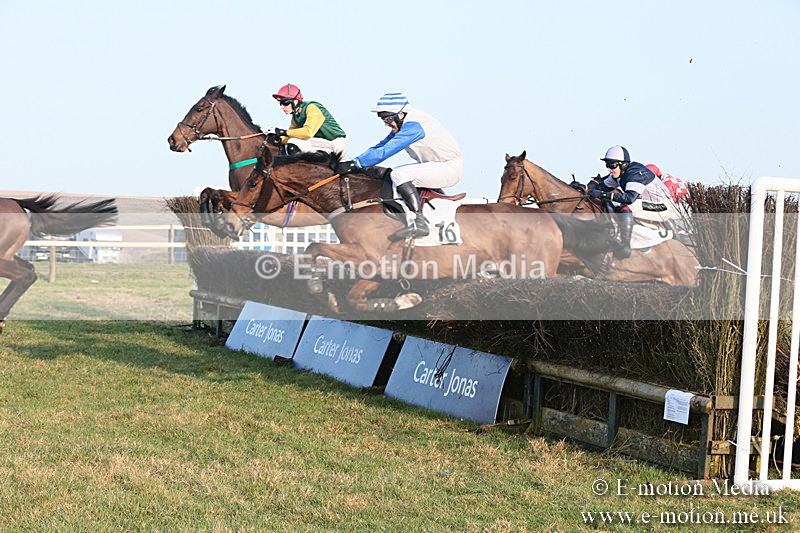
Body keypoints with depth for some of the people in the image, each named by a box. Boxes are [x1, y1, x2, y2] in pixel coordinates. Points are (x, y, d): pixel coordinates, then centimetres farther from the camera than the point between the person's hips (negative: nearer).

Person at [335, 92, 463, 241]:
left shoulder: (413, 126, -22)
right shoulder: (403, 124, 8)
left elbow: (385, 152, -25)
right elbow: (381, 146, 12)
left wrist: (354, 164, -23)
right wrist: (352, 163, 3)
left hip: (450, 167, -11)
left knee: (399, 175, -24)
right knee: (392, 174, 15)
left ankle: (420, 223, -28)